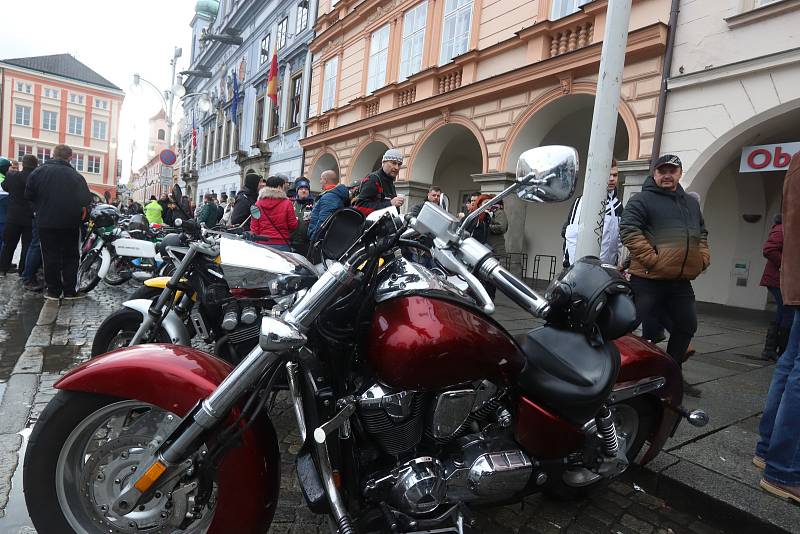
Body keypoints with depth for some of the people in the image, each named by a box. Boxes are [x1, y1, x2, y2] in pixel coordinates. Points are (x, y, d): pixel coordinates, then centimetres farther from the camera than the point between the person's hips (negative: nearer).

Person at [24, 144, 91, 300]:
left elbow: (28, 195, 1)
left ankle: (53, 290, 12)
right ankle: (70, 290, 8)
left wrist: (40, 207, 19)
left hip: (46, 222, 1)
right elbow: (86, 199, -10)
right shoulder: (75, 175, -8)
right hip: (71, 223, -1)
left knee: (50, 256, 8)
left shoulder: (39, 171, -3)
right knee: (70, 256, 8)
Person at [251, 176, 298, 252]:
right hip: (281, 244, -3)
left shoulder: (258, 204, 3)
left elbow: (253, 227, 4)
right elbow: (293, 225, -1)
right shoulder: (287, 203, -6)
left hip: (262, 243, 3)